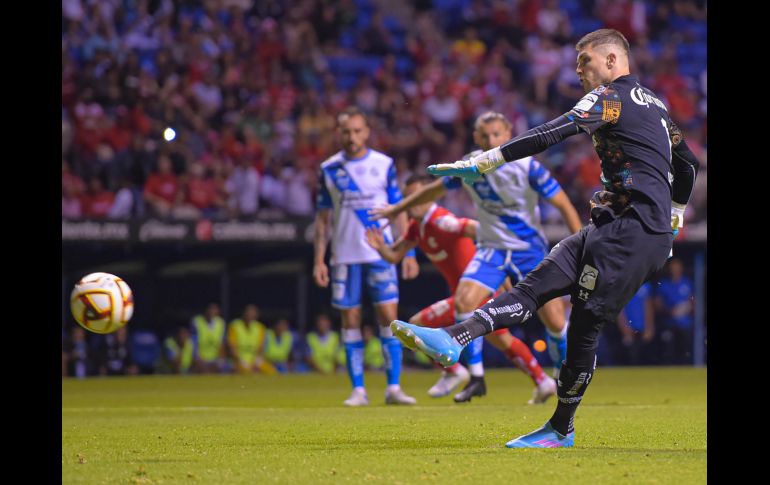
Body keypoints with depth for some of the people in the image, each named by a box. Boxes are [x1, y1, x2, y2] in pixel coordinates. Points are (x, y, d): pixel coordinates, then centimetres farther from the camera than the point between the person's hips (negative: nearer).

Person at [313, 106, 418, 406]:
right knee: (350, 320, 2)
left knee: (388, 316, -7)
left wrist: (409, 253, 0)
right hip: (345, 256, 1)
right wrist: (319, 260, 2)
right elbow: (322, 217, 8)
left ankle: (394, 387, -4)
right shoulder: (329, 169, 5)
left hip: (381, 254, -1)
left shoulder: (384, 165, 3)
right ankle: (358, 390, 7)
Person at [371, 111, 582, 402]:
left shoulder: (527, 167, -17)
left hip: (529, 250, -3)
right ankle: (476, 377, -11)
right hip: (491, 248, 3)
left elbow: (563, 205, -12)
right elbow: (436, 189, 15)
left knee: (555, 322, -6)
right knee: (464, 300, -21)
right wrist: (398, 209, 25)